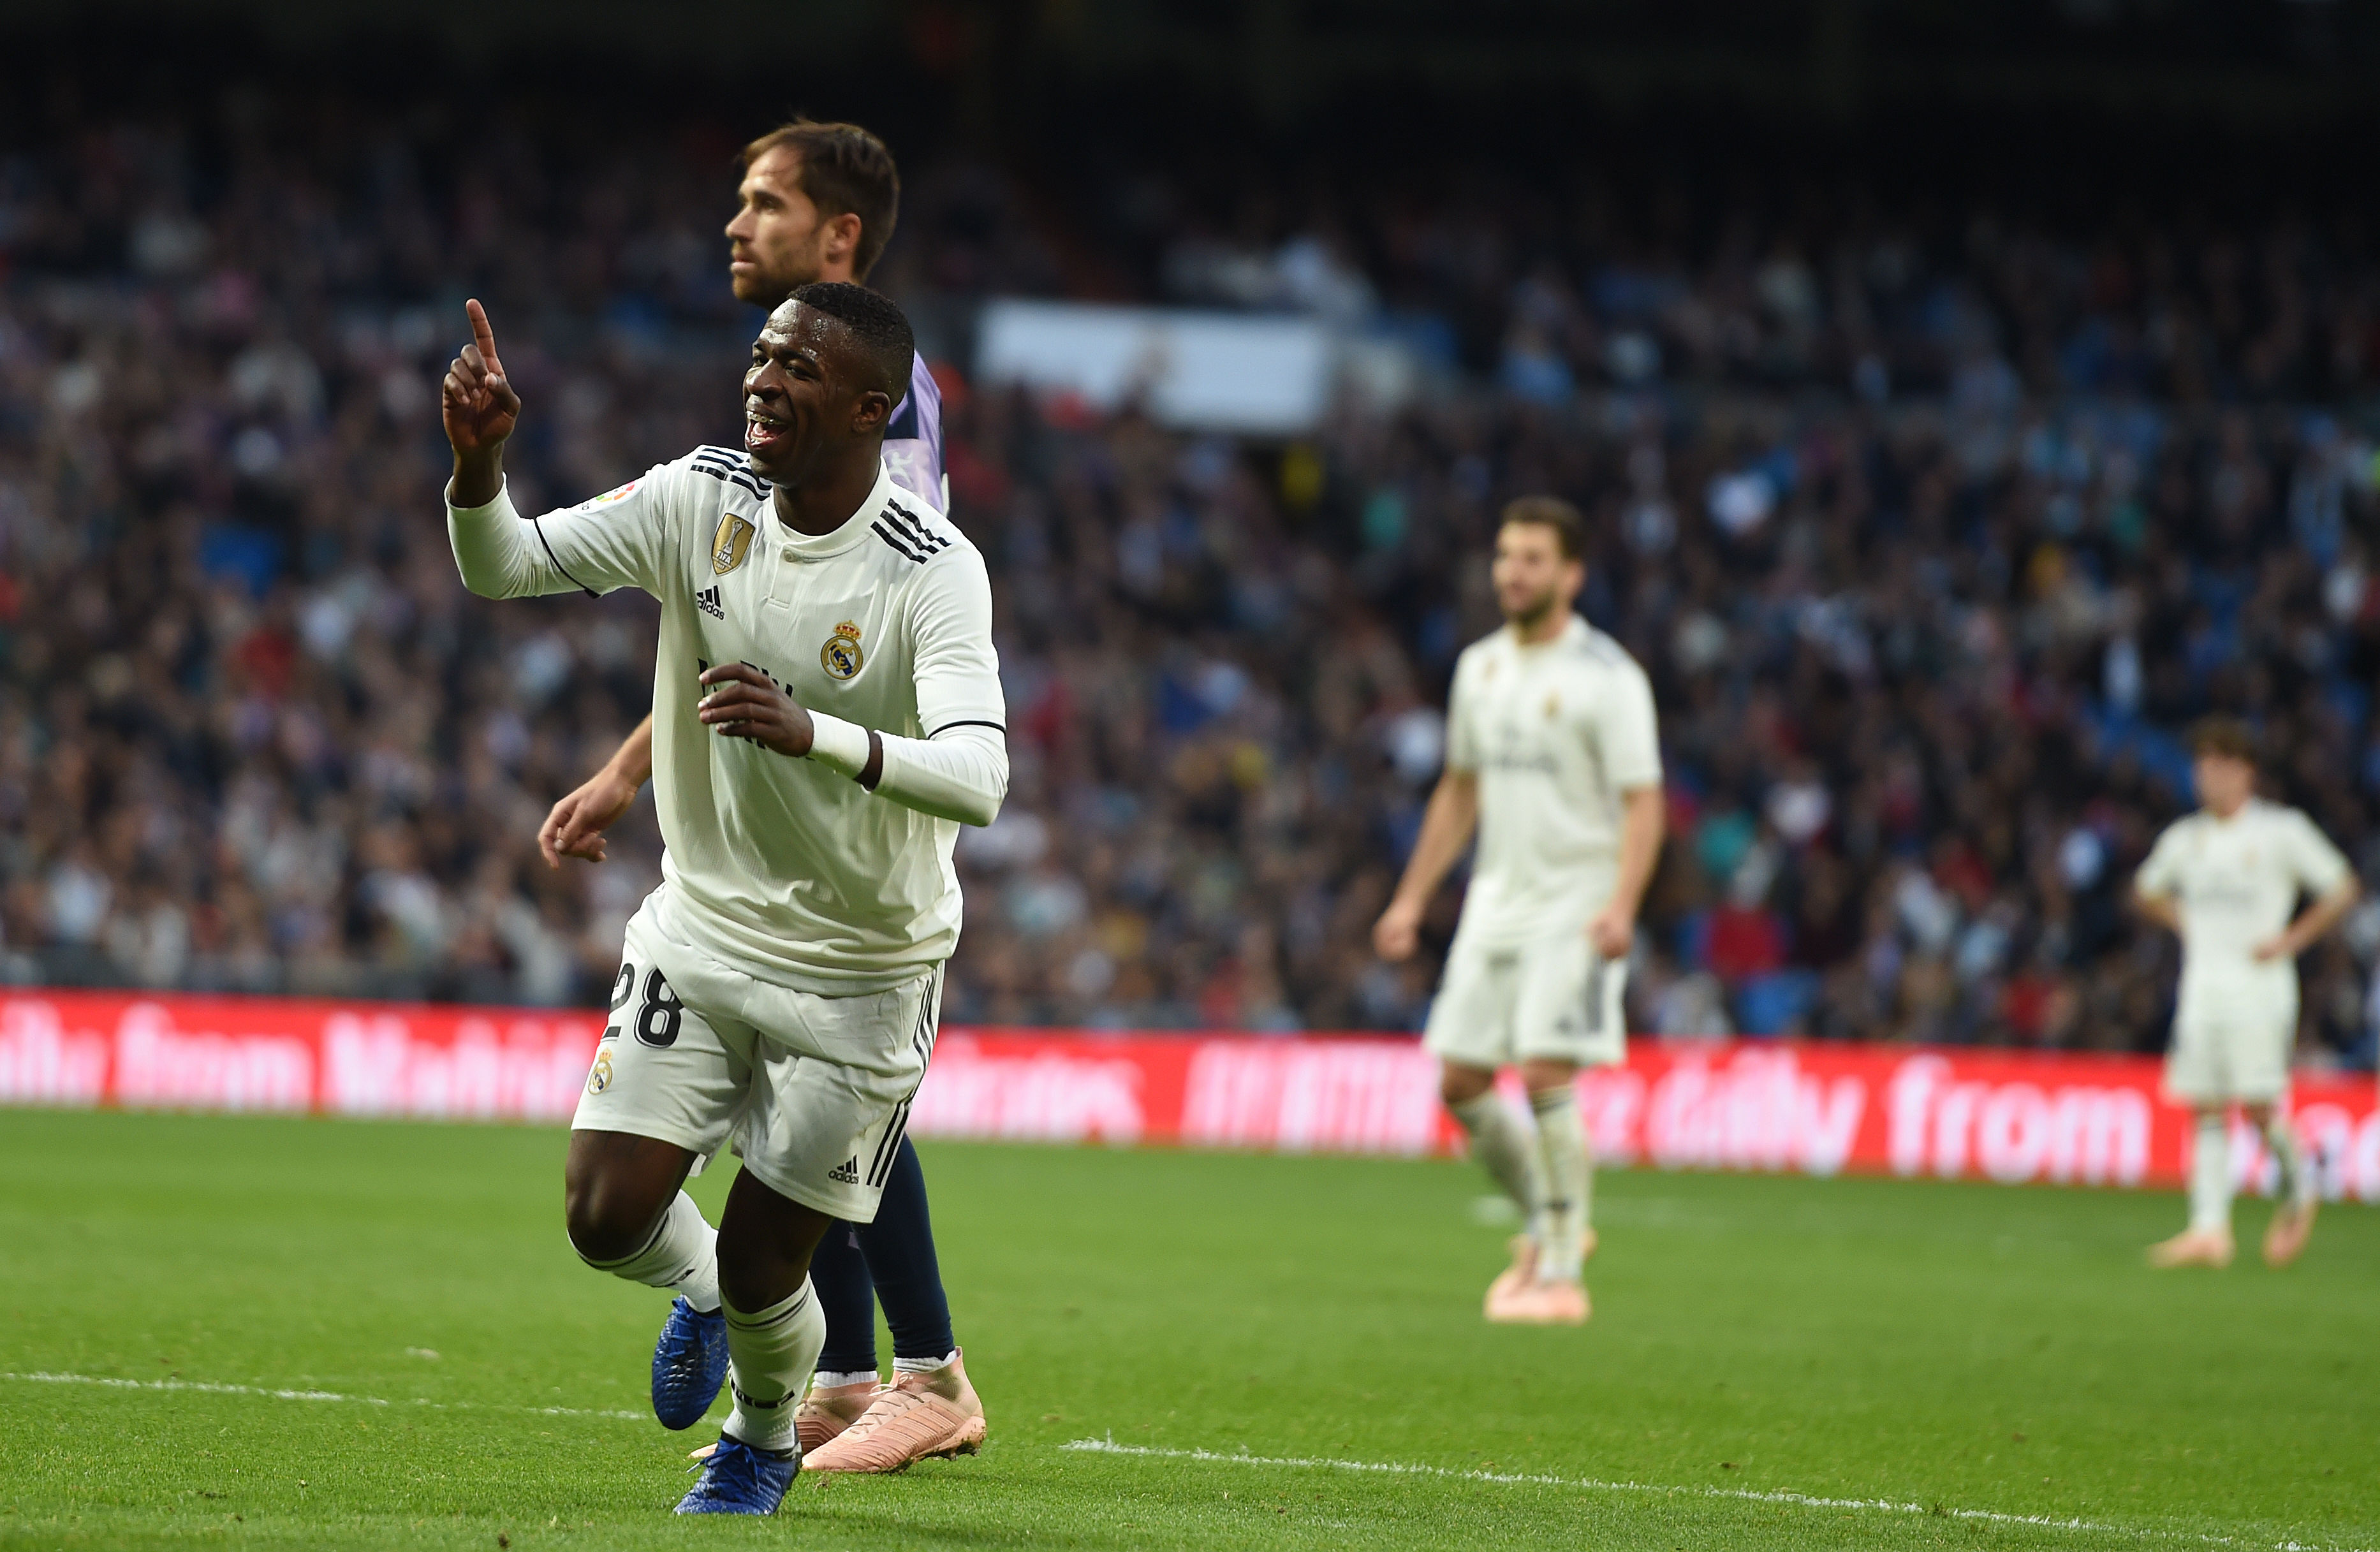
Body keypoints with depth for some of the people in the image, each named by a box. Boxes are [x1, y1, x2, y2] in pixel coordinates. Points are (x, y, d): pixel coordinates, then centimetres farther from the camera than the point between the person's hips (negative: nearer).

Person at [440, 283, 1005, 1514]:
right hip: (703, 923, 4)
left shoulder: (933, 571, -22)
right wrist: (478, 461, -25)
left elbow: (977, 779, -35)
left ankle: (765, 1438, 36)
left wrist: (812, 732, -51)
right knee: (608, 1217, -7)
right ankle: (706, 1287, 30)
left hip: (860, 973, -4)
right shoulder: (700, 499, -8)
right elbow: (501, 566, -3)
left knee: (762, 1265, 1)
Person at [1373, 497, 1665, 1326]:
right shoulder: (1480, 667, 11)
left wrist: (1620, 906, -28)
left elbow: (1642, 803, -15)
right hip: (1497, 900, 7)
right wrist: (1412, 898, 17)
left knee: (1545, 1075, -15)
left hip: (1576, 908, -7)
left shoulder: (1606, 677, -10)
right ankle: (1547, 1226, 24)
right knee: (1460, 1080, 3)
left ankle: (1561, 1277, -7)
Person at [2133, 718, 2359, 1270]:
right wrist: (2187, 925, 12)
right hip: (2202, 985, 5)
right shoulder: (2185, 838, 10)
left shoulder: (2282, 831, -3)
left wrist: (2291, 940, -5)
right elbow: (2148, 889, 28)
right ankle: (2210, 1230, -2)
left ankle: (2299, 1188, 18)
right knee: (2206, 1110, -1)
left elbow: (2342, 889, 1)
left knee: (2259, 1105, -10)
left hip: (2259, 985, -4)